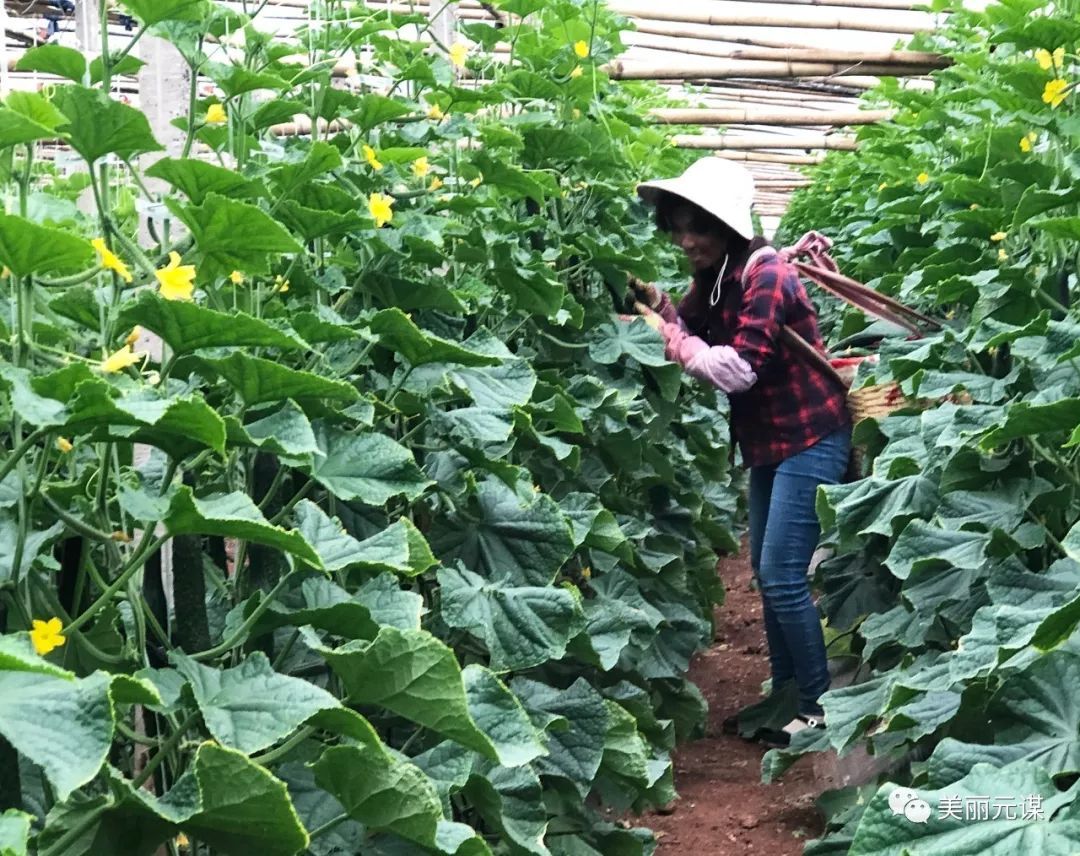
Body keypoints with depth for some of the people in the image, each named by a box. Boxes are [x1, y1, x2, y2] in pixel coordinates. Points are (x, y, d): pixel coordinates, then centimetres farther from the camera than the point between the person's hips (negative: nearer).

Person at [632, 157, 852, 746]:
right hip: (767, 443, 10)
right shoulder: (717, 278, 7)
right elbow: (696, 335, 3)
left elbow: (740, 368, -26)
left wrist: (668, 338, -20)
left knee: (783, 576, -10)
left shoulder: (766, 276, -20)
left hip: (810, 440, -9)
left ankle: (821, 708, 2)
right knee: (767, 573, 13)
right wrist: (659, 306, -12)